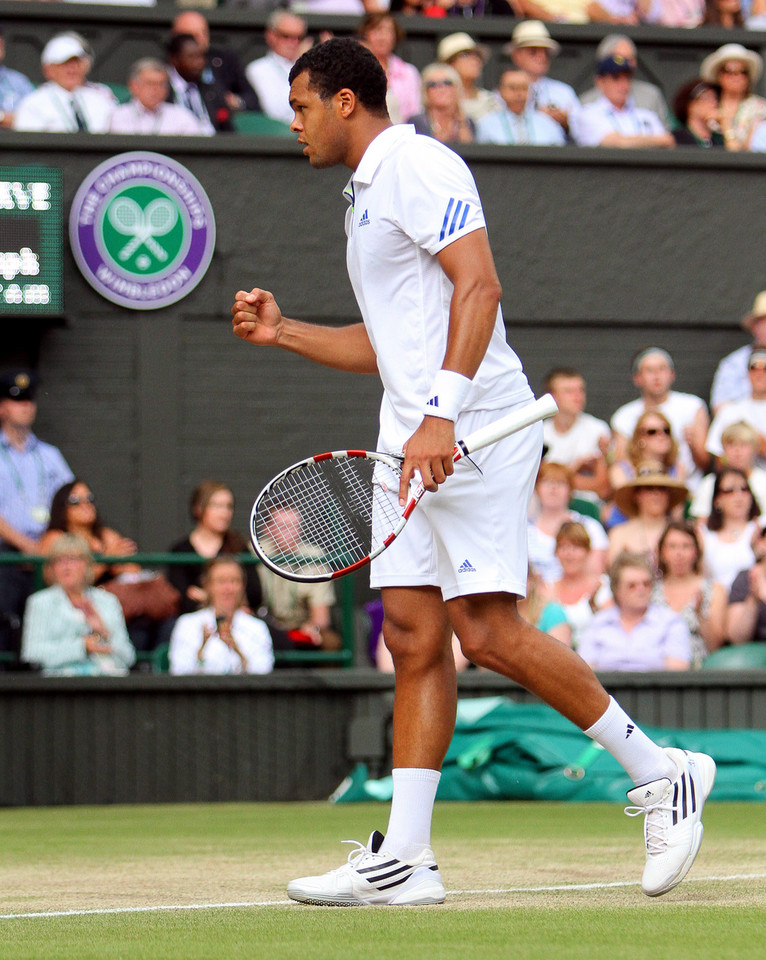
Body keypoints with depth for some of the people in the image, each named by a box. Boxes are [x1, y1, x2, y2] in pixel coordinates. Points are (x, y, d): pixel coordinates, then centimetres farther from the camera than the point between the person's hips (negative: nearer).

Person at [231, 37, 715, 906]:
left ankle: (657, 771, -2)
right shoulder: (367, 192, 24)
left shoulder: (416, 165, -7)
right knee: (413, 638, 3)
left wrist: (441, 414, -26)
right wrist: (282, 332, 22)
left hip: (472, 432, -10)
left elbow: (478, 287, -19)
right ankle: (403, 858, 0)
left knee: (486, 631, -14)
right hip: (413, 441, 10)